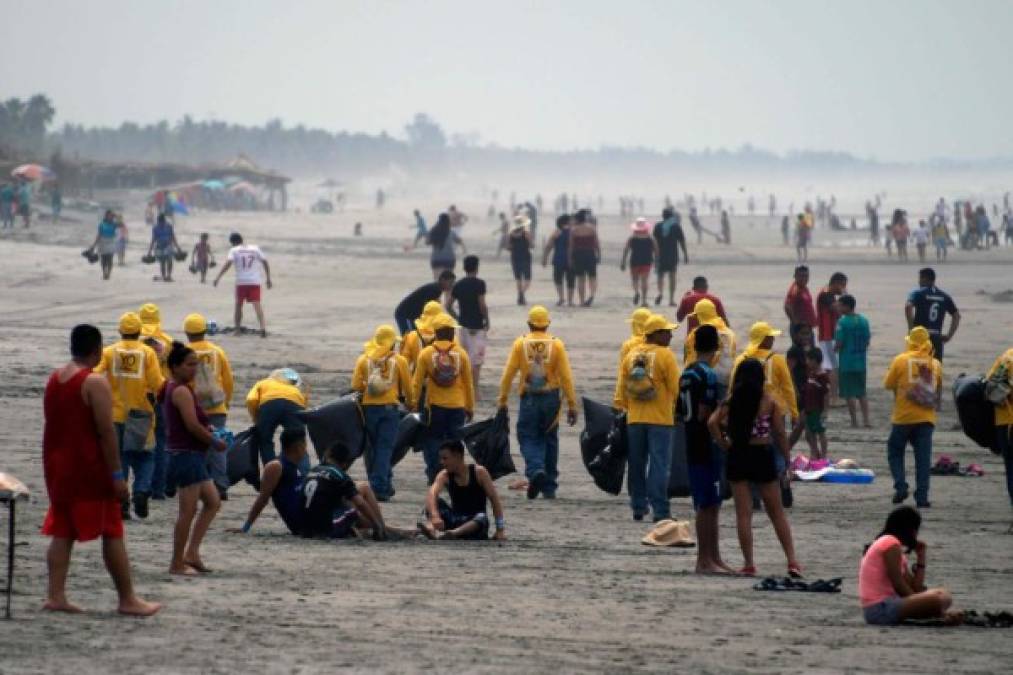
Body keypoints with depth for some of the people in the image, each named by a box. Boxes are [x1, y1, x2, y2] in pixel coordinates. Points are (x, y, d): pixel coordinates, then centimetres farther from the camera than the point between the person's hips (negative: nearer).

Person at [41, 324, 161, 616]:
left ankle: (55, 595, 0)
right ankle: (128, 599, 3)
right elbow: (106, 432, -18)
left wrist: (55, 465, 19)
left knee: (62, 531, 9)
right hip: (89, 469, -7)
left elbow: (52, 424, 14)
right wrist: (117, 475, -16)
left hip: (57, 465, 7)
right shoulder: (95, 383, -14)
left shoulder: (54, 379, 10)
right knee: (112, 534, 0)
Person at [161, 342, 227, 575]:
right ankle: (177, 563, 0)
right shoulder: (182, 391, -15)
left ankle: (191, 553, 13)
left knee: (213, 502, 15)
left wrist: (205, 429, 8)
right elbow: (192, 425, -20)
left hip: (193, 456, 11)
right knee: (188, 511, -5)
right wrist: (215, 442, -8)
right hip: (186, 455, -11)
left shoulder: (171, 389, 15)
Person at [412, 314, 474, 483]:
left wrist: (414, 404, 6)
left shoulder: (426, 354, -5)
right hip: (457, 406, 1)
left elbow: (417, 382, -3)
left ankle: (434, 475, 3)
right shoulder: (461, 354, -2)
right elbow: (468, 383, 4)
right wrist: (470, 407, 13)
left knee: (432, 442, 10)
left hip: (434, 406, -1)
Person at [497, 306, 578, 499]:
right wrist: (572, 405, -1)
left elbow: (508, 374, -3)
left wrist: (502, 401, 5)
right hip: (551, 399, 1)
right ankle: (549, 488, 16)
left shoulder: (520, 344, -3)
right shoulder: (557, 345, -3)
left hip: (529, 399, -1)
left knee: (528, 438, 6)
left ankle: (535, 470, -23)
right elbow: (566, 377, -5)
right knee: (549, 440, 13)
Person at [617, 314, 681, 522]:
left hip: (635, 419, 5)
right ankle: (660, 510, -8)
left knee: (637, 464, 14)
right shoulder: (665, 355, -10)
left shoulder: (631, 355, 6)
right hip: (660, 419, -5)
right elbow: (676, 388, -9)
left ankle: (638, 507, 19)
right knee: (659, 464, -3)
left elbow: (622, 388, 9)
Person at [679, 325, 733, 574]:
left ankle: (713, 558, 19)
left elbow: (682, 412, 15)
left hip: (693, 448, 9)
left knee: (707, 505, 14)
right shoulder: (707, 374, -15)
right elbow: (704, 414, -21)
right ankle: (705, 560, -3)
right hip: (708, 447, -9)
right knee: (708, 505, -5)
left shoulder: (686, 373, 12)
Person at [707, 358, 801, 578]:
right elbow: (780, 433, -4)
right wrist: (786, 459, 4)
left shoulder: (731, 402, -2)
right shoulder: (769, 402, -3)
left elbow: (712, 423, -14)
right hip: (763, 456, 0)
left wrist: (724, 444, -4)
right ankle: (792, 561, 6)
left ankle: (749, 564, 3)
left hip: (737, 457, 0)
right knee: (777, 512, 10)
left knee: (743, 513, 5)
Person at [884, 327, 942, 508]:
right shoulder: (935, 364, 4)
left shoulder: (901, 360, -6)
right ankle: (922, 496, -1)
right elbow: (939, 392, 14)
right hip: (927, 418, 2)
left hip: (904, 417, -2)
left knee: (895, 452, 14)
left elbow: (888, 384, 1)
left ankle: (900, 486, -3)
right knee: (923, 457, 4)